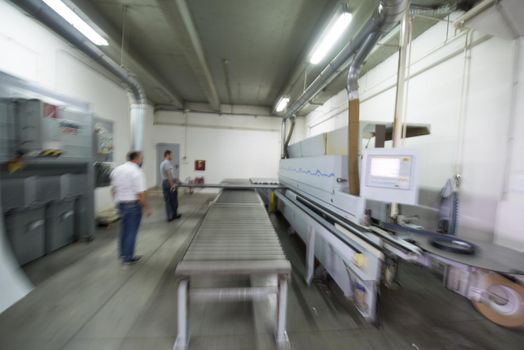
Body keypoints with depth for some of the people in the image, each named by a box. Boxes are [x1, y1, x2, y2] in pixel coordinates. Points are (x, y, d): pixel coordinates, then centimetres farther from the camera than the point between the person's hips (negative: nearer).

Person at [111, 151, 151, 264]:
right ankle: (128, 257, 17)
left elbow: (113, 189, 12)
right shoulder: (137, 172, -17)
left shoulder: (116, 169, 7)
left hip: (120, 203, 8)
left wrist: (118, 201, 22)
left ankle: (123, 254, 34)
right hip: (133, 204, -7)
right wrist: (146, 208, -12)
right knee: (132, 231, 5)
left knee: (124, 229, 21)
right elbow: (140, 193, -20)